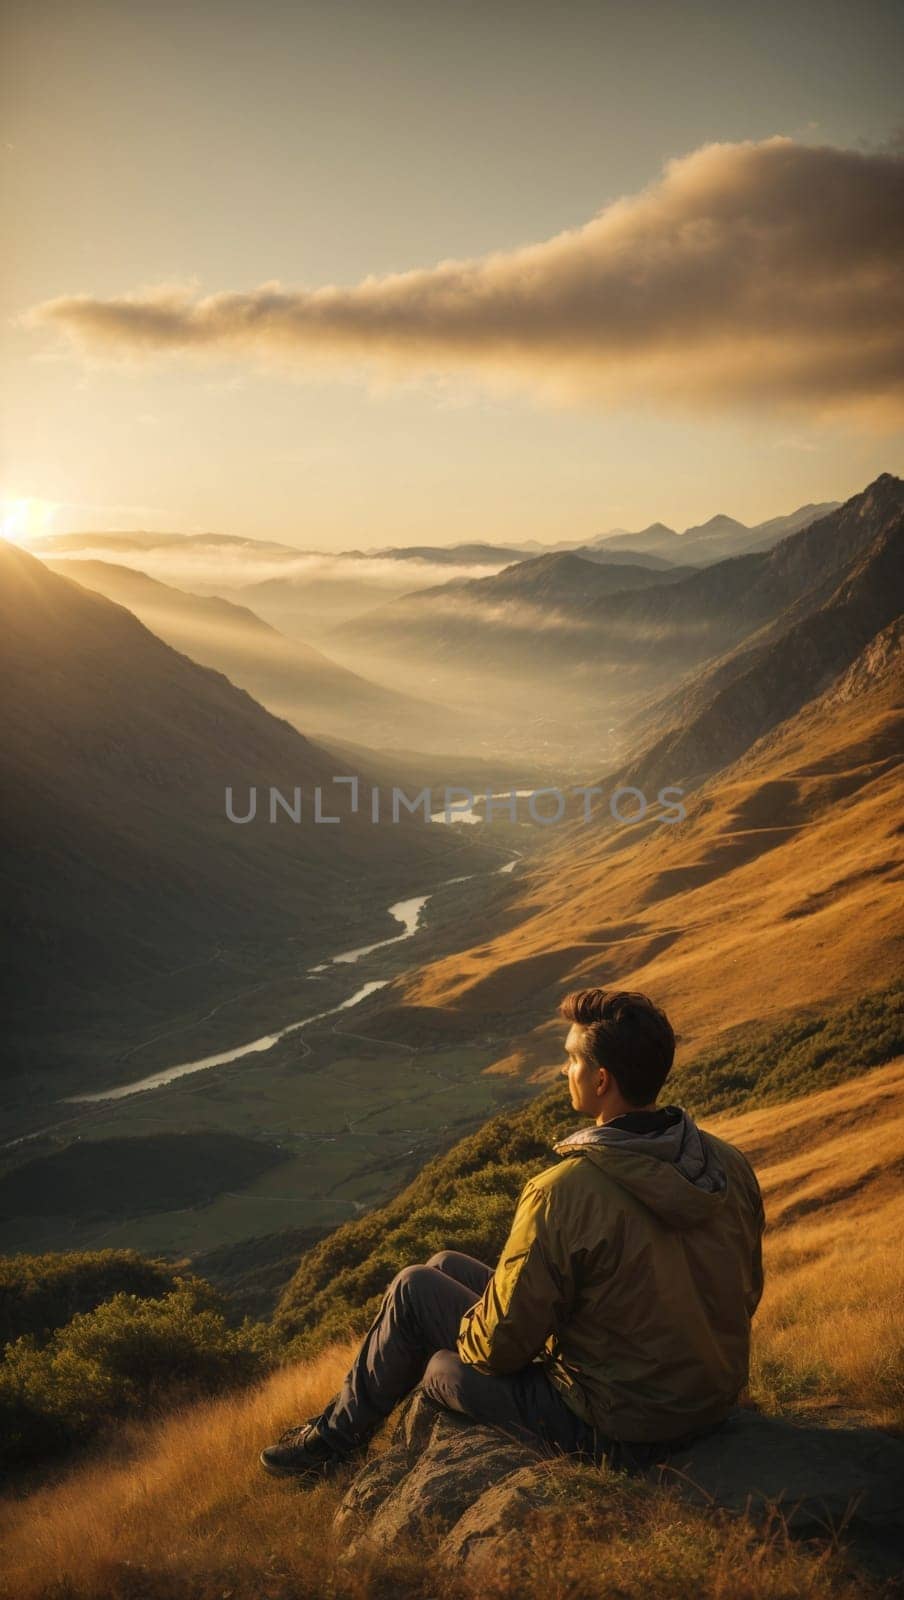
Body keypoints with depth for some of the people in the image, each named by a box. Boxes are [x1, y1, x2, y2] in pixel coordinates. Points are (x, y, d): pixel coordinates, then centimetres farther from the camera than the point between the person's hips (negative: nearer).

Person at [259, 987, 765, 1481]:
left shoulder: (562, 1194, -28)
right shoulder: (731, 1166, -8)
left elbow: (501, 1344, -19)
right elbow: (747, 1295, 7)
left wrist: (469, 1339, 5)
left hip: (617, 1432, -7)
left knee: (416, 1288, 7)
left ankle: (338, 1435, 33)